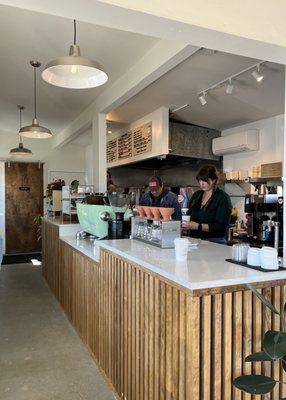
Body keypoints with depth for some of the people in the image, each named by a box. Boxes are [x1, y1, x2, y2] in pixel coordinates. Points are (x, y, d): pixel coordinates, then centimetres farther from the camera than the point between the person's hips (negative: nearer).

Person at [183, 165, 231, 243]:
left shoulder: (223, 198, -3)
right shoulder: (196, 195, 15)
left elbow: (221, 226, -11)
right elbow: (189, 215, 20)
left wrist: (198, 226, -18)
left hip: (215, 242, -4)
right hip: (194, 239, 5)